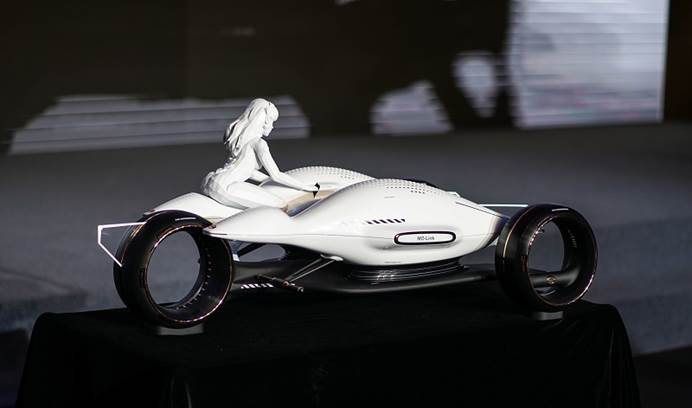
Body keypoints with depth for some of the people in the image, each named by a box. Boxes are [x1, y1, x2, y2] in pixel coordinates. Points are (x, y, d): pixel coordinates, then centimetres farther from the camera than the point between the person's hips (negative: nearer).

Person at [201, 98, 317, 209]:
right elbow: (276, 175, -4)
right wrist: (305, 187, 5)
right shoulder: (258, 143, -5)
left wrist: (271, 180, 33)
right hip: (224, 187, -10)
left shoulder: (238, 135, 21)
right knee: (280, 205, -9)